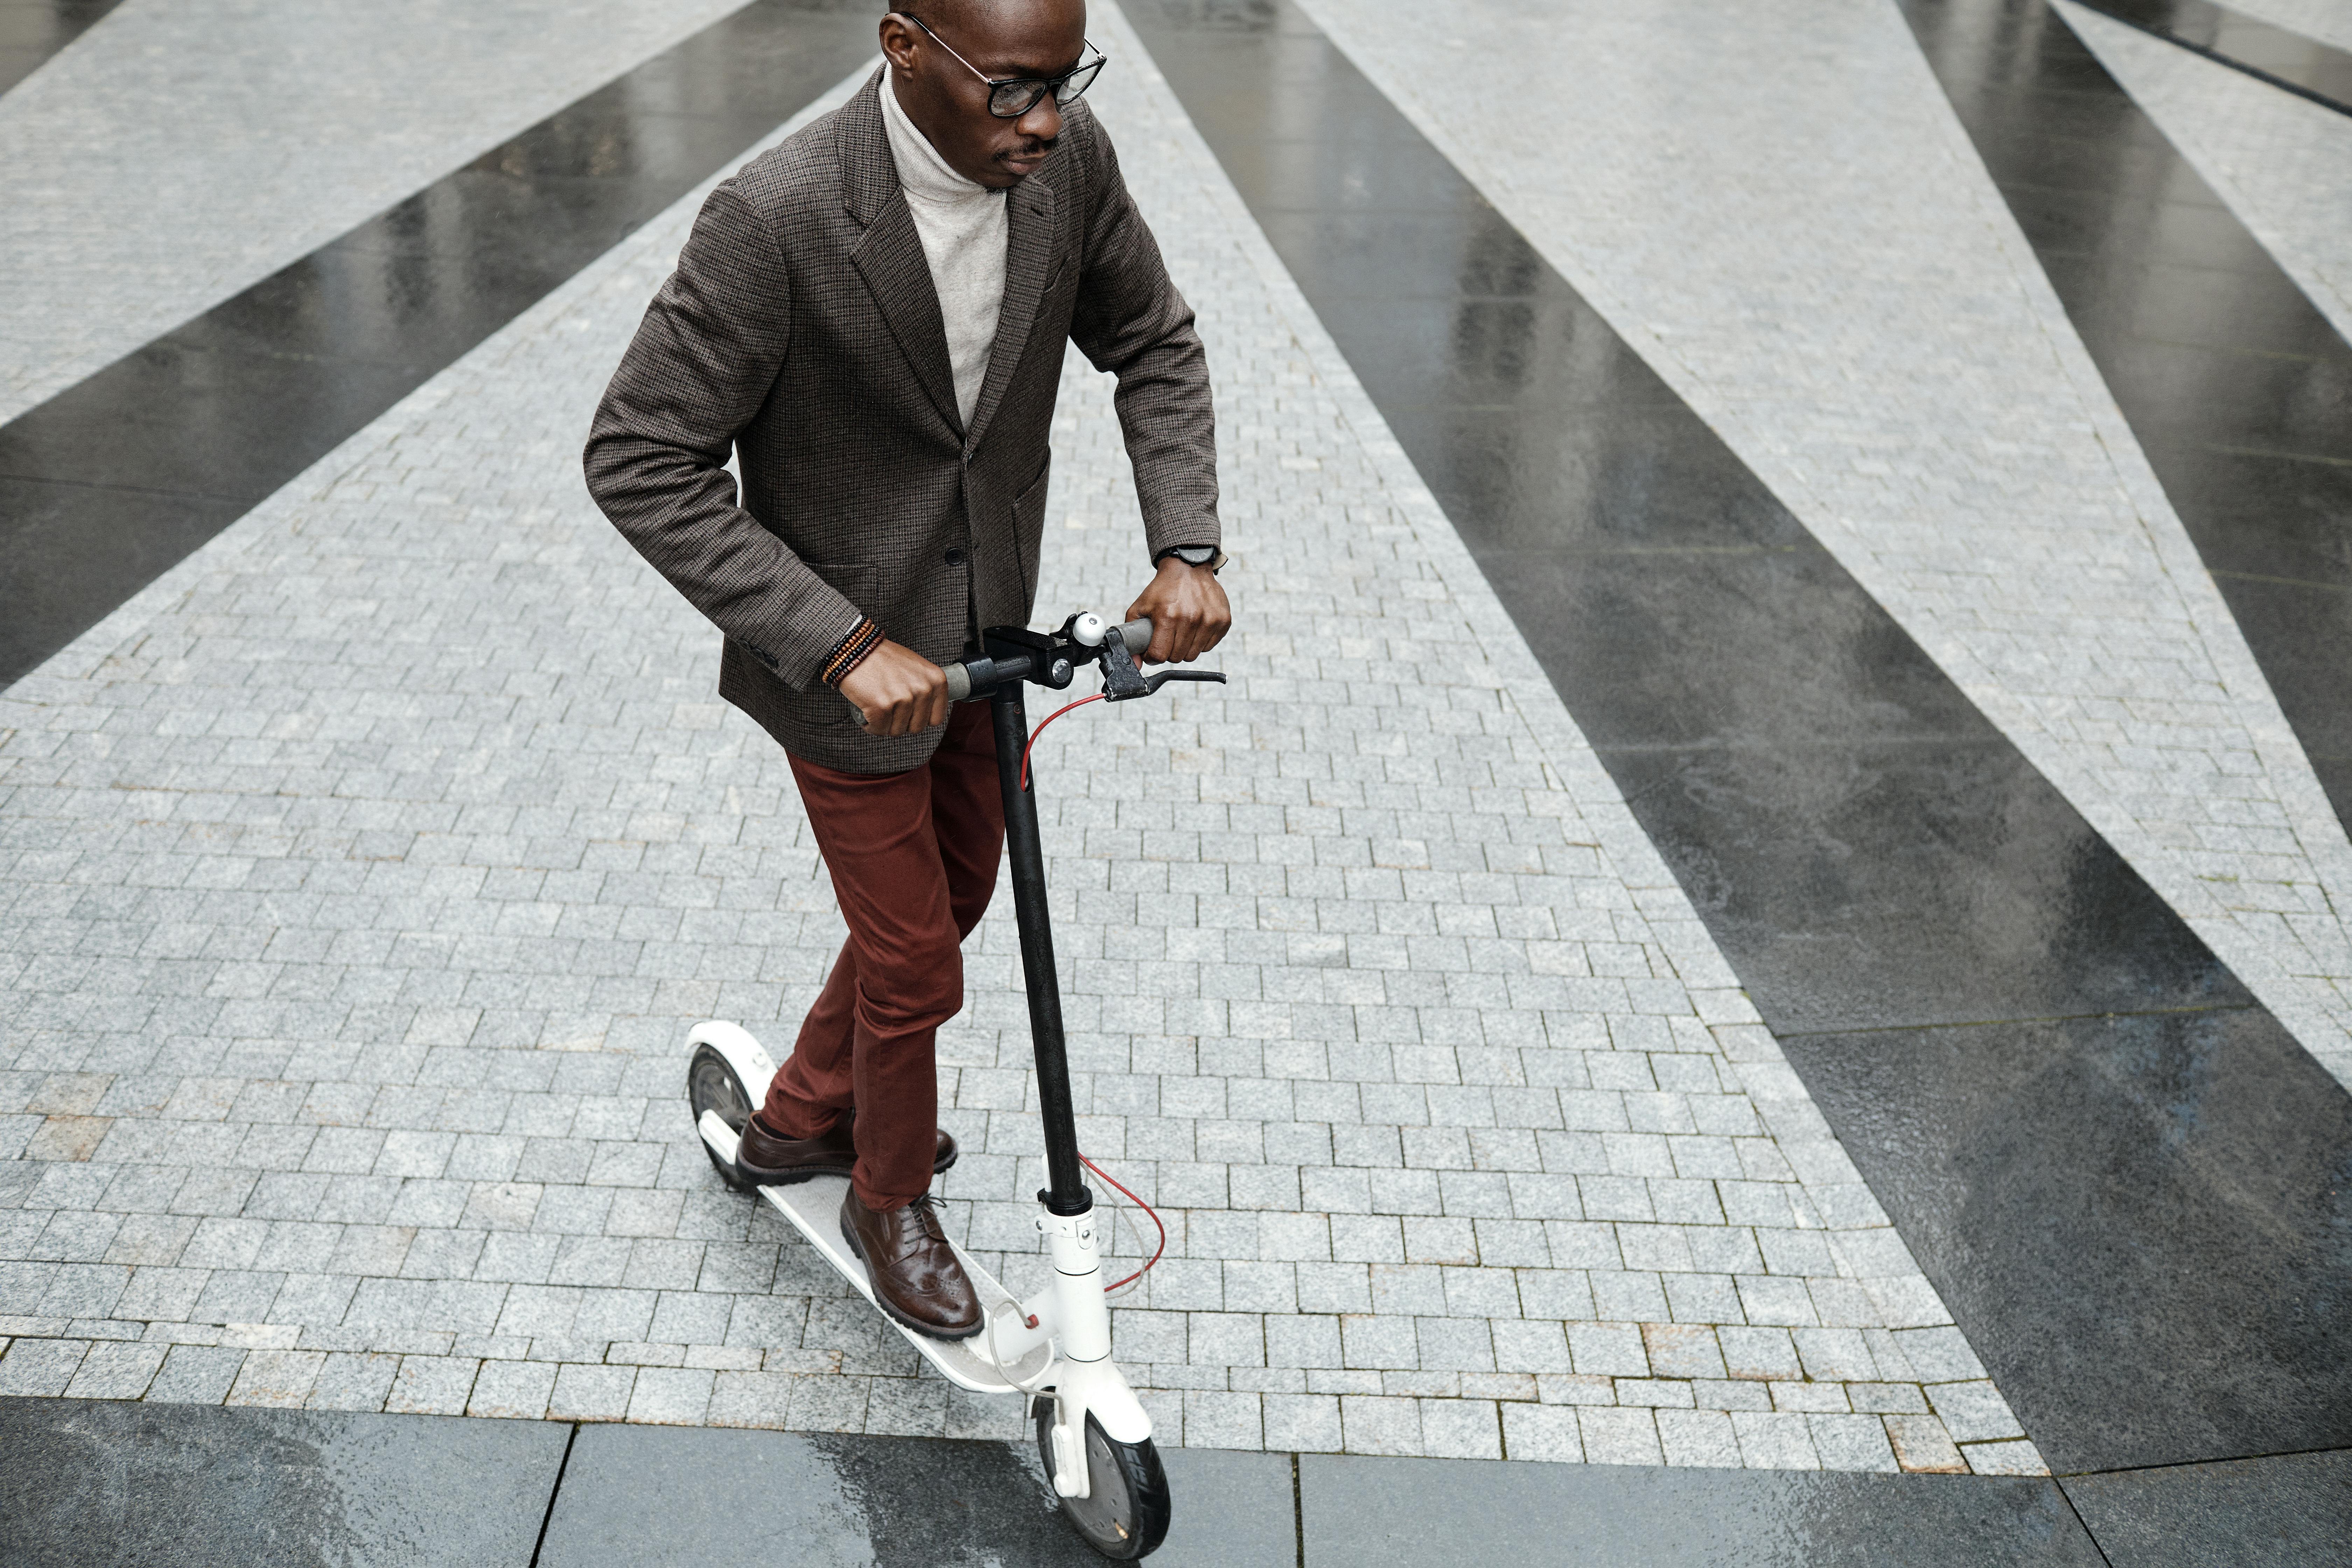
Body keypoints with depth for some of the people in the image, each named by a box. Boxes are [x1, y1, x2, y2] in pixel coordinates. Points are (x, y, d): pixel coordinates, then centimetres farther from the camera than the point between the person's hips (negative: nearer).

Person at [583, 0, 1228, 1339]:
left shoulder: (1071, 162, -12)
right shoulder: (779, 219, -29)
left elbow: (1157, 349, 3)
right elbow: (640, 461, -26)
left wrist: (1187, 547, -13)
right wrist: (846, 646, -31)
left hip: (987, 629, 7)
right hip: (850, 660, -6)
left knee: (957, 891, 24)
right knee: (914, 964, 6)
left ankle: (803, 1118, 51)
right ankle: (891, 1200, 38)